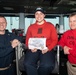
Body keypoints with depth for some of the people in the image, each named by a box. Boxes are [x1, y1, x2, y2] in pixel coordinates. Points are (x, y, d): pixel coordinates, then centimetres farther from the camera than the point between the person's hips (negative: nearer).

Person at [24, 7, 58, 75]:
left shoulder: (50, 26, 10)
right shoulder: (31, 27, 16)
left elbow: (54, 40, 7)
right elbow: (27, 40, 16)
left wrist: (48, 48, -11)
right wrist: (30, 48, -6)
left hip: (46, 49, -1)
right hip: (33, 49, 2)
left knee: (47, 65, -30)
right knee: (27, 64, -28)